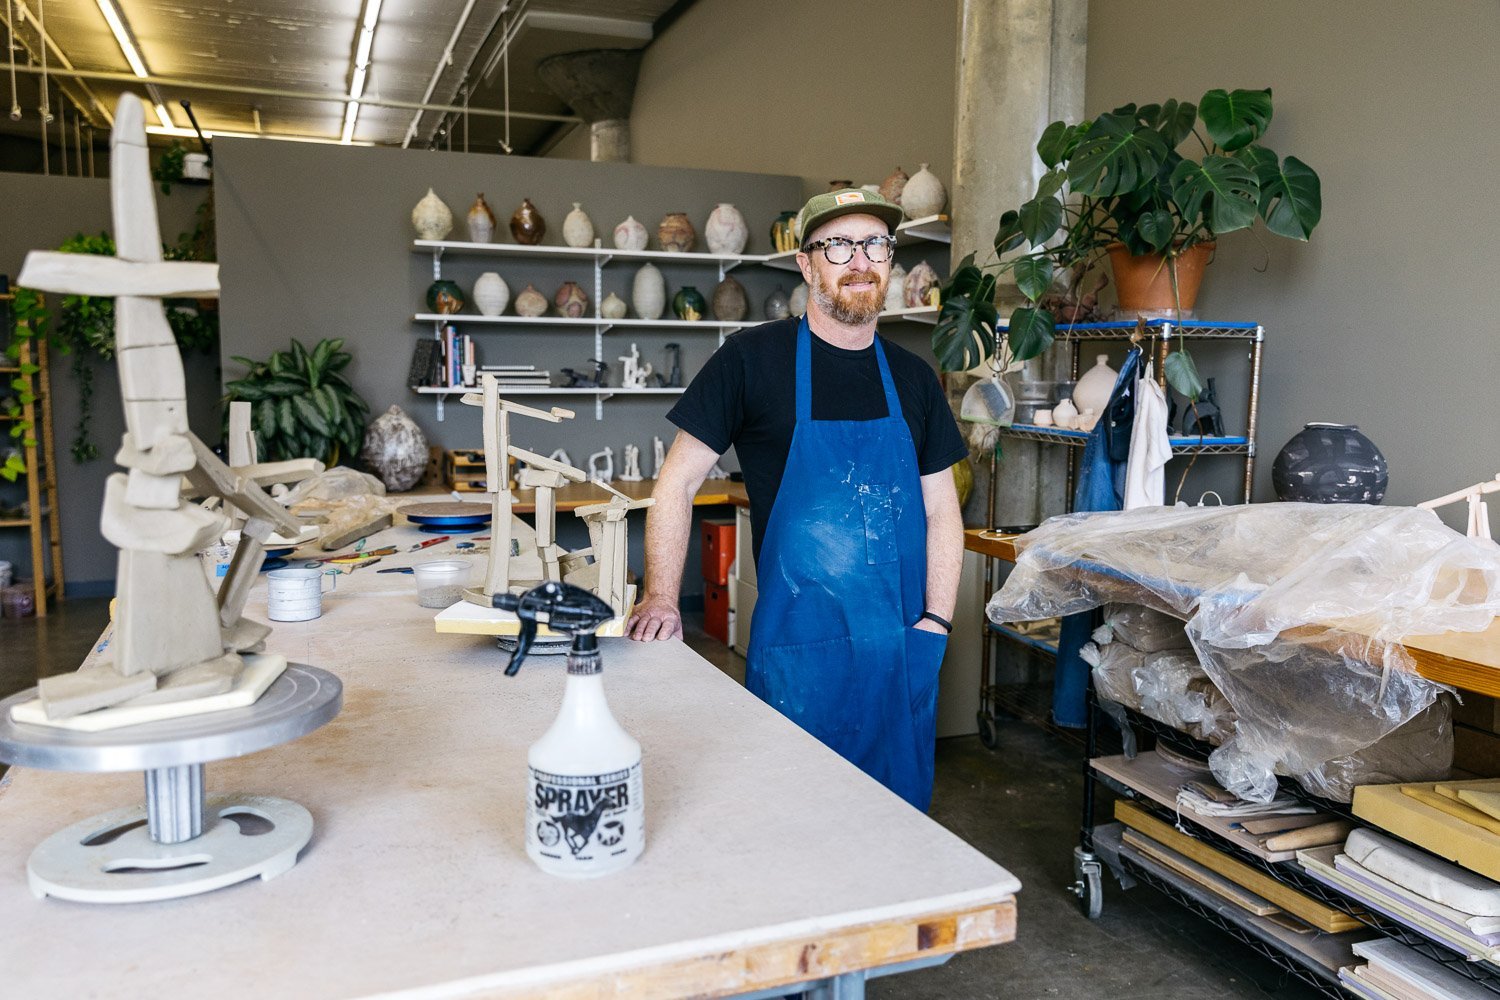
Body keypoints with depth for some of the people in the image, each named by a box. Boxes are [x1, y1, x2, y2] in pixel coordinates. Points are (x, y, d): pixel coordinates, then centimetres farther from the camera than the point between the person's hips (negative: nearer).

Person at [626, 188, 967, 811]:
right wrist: (661, 599, -11)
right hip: (797, 647, -4)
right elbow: (678, 481, -3)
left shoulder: (913, 378, 7)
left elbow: (941, 510, 10)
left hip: (904, 649, 4)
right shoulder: (753, 360, -6)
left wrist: (935, 621, -1)